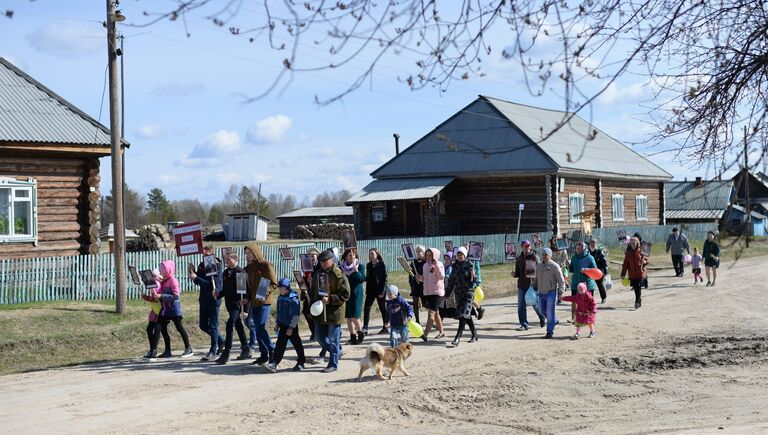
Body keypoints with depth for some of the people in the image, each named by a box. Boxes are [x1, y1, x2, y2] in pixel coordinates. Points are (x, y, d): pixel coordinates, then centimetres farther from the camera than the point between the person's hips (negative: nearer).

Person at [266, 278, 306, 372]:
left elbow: (295, 315, -19)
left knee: (297, 344, 7)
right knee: (280, 345, 0)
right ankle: (274, 363, -6)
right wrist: (277, 323, 18)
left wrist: (291, 327, -20)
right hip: (283, 326, 7)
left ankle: (301, 363, 20)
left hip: (291, 327, -7)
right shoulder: (280, 298, 8)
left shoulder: (293, 298, -17)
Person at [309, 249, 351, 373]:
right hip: (320, 312, 7)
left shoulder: (339, 275, -13)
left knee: (333, 339, 0)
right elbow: (312, 291, 21)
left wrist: (330, 299, -23)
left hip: (334, 313, -7)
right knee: (319, 337, 12)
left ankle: (333, 364, 11)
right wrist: (313, 303, 10)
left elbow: (345, 295, -16)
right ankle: (337, 350, 34)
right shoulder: (318, 273, 10)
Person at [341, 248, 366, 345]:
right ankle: (352, 337, 12)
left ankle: (360, 333, 8)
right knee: (348, 317, 4)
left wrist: (356, 270, -23)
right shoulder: (342, 267, 8)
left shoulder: (360, 266, -1)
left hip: (356, 294, -4)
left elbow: (362, 279, -13)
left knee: (355, 317, -11)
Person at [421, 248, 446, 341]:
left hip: (437, 292, -8)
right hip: (428, 292, 8)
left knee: (431, 313, -15)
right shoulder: (425, 265, 12)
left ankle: (425, 334, -23)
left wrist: (436, 266, -26)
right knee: (435, 313, 16)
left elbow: (441, 277, -21)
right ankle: (441, 332, 29)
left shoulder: (439, 265, -9)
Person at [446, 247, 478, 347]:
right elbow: (451, 280, 14)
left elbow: (472, 280, -9)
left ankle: (458, 337, -18)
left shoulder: (469, 265, -6)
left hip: (468, 292, -6)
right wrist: (447, 293, 15)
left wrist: (473, 276, -32)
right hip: (458, 293, 6)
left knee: (463, 314, -12)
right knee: (467, 314, 13)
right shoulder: (455, 266, 8)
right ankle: (474, 334, 28)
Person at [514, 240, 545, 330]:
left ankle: (542, 318, 31)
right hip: (521, 285, 5)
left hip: (532, 284, -5)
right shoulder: (519, 258, 11)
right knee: (521, 306, 2)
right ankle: (524, 325, 10)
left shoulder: (534, 257, -4)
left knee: (535, 304, 4)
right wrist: (514, 274, -5)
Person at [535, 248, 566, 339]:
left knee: (550, 313, -6)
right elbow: (536, 279, 20)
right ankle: (554, 320, 39)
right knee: (542, 310, 15)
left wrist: (561, 293, -12)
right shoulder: (539, 266, 10)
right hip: (541, 293, 7)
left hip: (551, 293, -7)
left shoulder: (554, 266, -8)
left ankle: (550, 332, 2)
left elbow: (561, 280, -8)